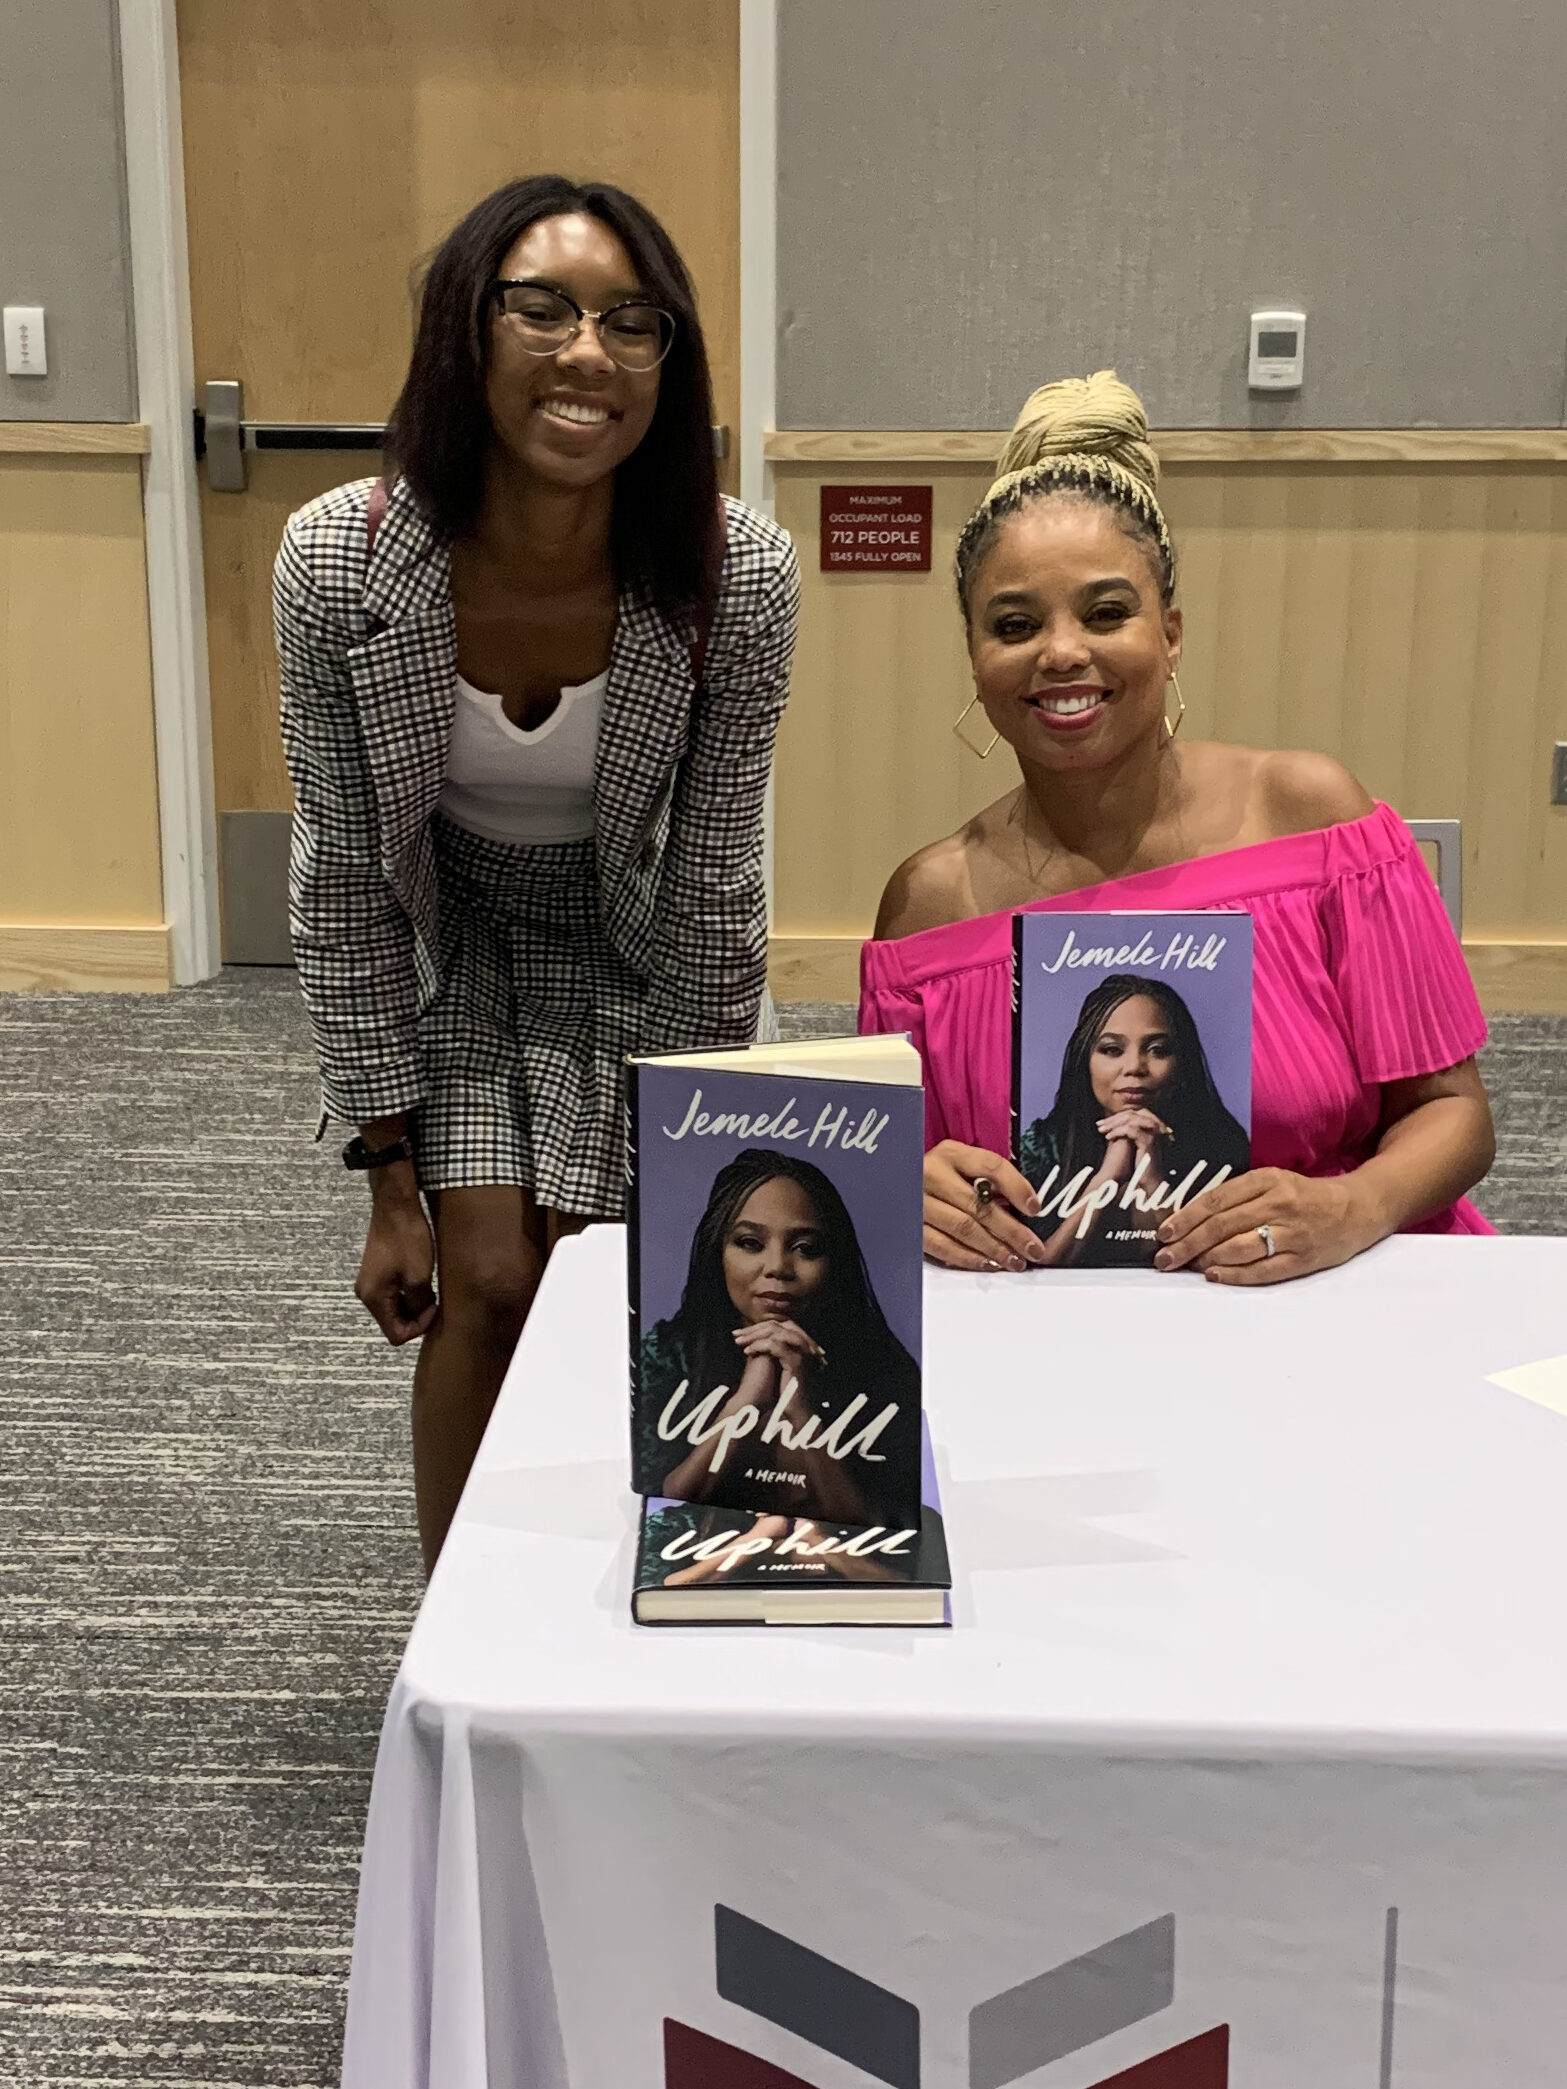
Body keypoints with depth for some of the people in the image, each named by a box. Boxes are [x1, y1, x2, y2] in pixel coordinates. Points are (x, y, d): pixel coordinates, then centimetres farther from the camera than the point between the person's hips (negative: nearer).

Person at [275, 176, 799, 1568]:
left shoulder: (740, 576, -28)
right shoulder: (341, 560, -26)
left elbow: (713, 882, -17)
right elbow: (341, 878, -16)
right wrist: (390, 1180, -13)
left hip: (635, 958, 0)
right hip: (440, 948, 0)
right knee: (488, 1284, -8)